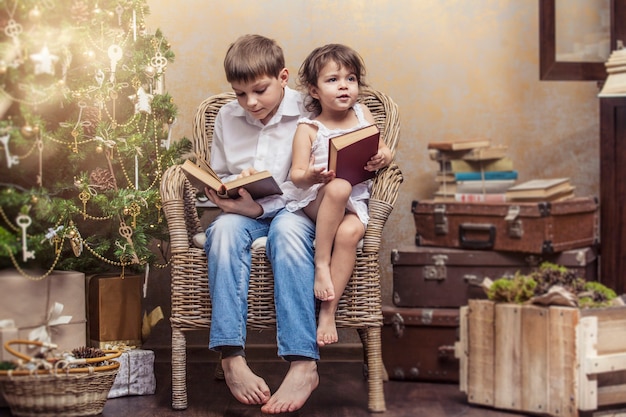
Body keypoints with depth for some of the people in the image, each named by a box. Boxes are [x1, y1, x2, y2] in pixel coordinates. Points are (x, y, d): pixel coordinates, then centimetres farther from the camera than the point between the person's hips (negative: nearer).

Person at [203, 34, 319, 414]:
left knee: (288, 230, -38)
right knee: (224, 230, -32)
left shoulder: (306, 114, -6)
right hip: (244, 212, 4)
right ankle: (233, 358, -40)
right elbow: (218, 176, 24)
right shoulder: (227, 117, 12)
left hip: (294, 209, -3)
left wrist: (261, 205, -22)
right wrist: (224, 194, 0)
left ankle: (303, 364, -44)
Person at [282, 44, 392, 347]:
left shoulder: (362, 114, 12)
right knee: (339, 186, -37)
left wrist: (382, 158, -8)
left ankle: (328, 310, -24)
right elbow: (296, 174, -4)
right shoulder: (308, 129, 0)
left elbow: (384, 150, 17)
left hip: (354, 202, 3)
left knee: (350, 232, -32)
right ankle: (321, 264, -24)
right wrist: (311, 176, -28)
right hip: (314, 200, -2)